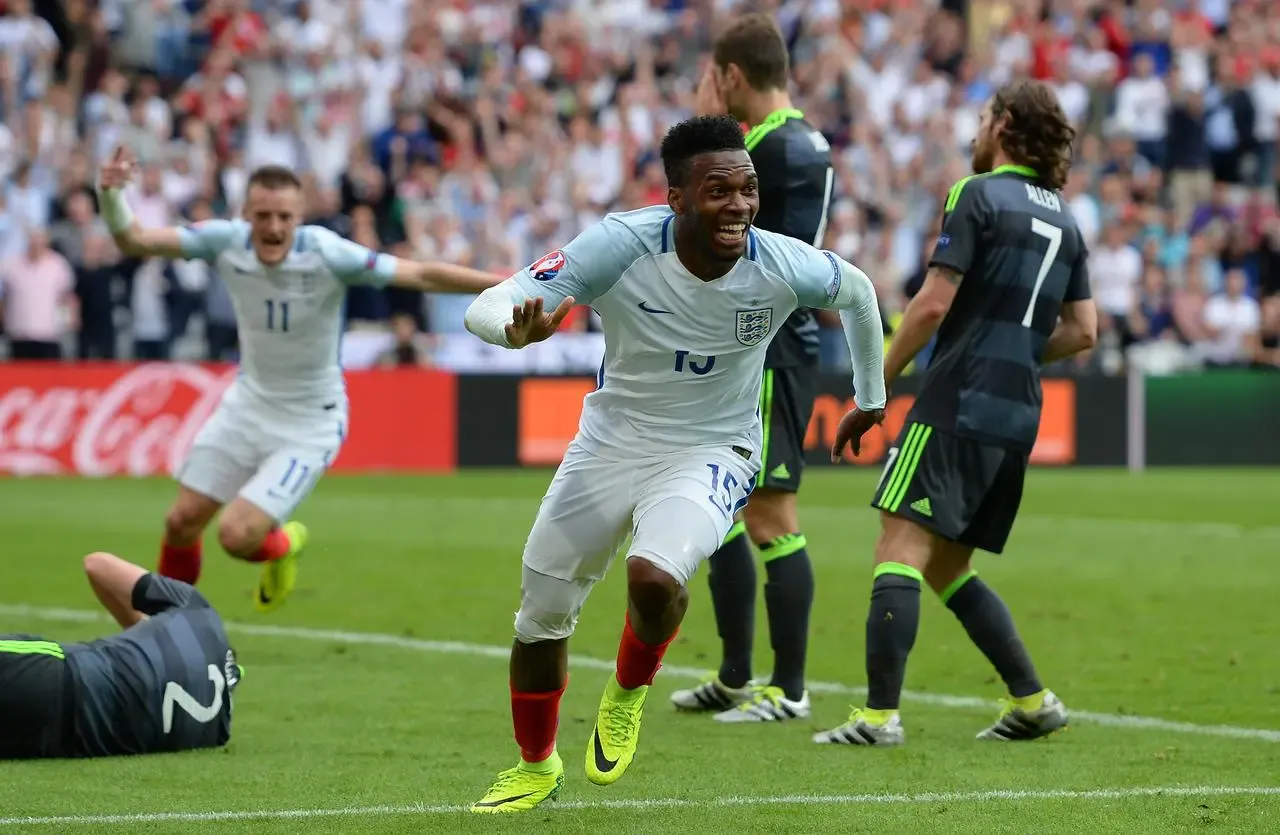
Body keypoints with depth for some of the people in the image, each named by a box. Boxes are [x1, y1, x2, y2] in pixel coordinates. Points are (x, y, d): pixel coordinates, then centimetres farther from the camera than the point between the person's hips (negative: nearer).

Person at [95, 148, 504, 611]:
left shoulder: (327, 255, -26)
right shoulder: (227, 241, -15)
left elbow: (423, 276, -28)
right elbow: (134, 240, -12)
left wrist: (507, 283, -35)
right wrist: (111, 194, -31)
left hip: (310, 424, -4)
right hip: (248, 404, 4)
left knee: (237, 535, -16)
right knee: (182, 523, 7)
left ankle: (283, 545, 21)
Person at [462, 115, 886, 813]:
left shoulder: (784, 269, -21)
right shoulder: (622, 244, -25)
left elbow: (857, 292, 5)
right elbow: (485, 308, -27)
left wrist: (870, 396, 18)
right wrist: (518, 328, -51)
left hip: (711, 454, -2)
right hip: (611, 442, 2)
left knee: (654, 578, -31)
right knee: (541, 617, 8)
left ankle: (628, 694, 4)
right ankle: (536, 768, 37)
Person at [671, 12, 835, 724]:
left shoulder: (776, 147, -19)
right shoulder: (802, 139, 14)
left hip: (770, 351, -11)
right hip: (746, 351, 11)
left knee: (771, 517, -8)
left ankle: (789, 689, -4)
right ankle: (736, 677, 24)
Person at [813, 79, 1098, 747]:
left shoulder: (977, 195, -5)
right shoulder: (1063, 219, 17)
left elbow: (934, 303, -12)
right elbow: (1082, 331, 18)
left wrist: (873, 394, -7)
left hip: (956, 404, -8)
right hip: (1018, 415, 8)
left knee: (901, 546, -11)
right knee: (947, 568, 17)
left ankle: (880, 713, -21)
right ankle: (1032, 700, 12)